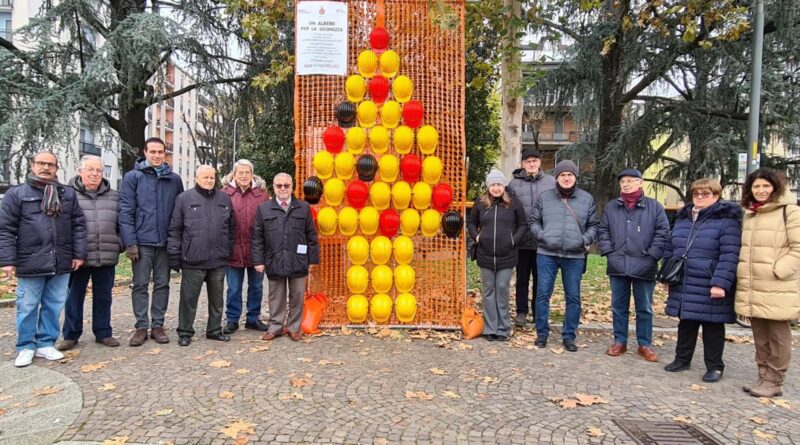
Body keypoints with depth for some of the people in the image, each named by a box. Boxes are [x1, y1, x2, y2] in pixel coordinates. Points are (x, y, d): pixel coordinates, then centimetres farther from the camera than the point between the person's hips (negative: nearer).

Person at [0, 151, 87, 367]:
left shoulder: (68, 194, 10)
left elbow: (78, 225, 9)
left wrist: (79, 254, 3)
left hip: (61, 263, 3)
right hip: (30, 263, -2)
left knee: (54, 306, 9)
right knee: (27, 307, 7)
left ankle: (46, 344, 23)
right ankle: (25, 347, 22)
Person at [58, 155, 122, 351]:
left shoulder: (113, 196, 10)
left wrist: (118, 245, 8)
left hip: (106, 257, 3)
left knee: (103, 297, 11)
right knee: (74, 297, 8)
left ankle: (103, 333, 22)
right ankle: (71, 335, 22)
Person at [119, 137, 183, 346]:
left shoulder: (174, 179, 7)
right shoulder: (133, 177, 0)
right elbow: (125, 211, -5)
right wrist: (130, 242, -11)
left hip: (165, 242, 2)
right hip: (142, 241, -2)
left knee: (162, 285, 9)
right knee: (140, 285, 5)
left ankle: (158, 325, 19)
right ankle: (141, 326, 15)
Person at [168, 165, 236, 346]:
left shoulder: (225, 199, 9)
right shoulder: (184, 198, -1)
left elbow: (231, 228, 14)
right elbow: (175, 229, -2)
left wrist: (228, 250, 8)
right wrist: (174, 256, -5)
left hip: (219, 260, 3)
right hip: (193, 260, -3)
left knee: (217, 298, 13)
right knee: (189, 298, 6)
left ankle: (215, 330, 26)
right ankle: (185, 332, 20)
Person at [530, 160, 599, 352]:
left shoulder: (587, 199, 7)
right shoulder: (545, 197, 6)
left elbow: (594, 225, 12)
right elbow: (534, 221, 12)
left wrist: (586, 239, -5)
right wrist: (541, 235, -5)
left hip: (575, 256, 1)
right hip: (547, 254, 0)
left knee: (573, 297, 7)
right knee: (543, 294, 3)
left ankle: (569, 336, 20)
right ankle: (542, 333, 17)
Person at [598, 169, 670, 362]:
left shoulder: (654, 207, 1)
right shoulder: (611, 207, 8)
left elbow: (663, 233, -2)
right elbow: (603, 232, 9)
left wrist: (650, 257, -9)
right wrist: (609, 253, -4)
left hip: (644, 268, -2)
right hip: (618, 266, 2)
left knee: (644, 308, 9)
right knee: (619, 307, 11)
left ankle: (644, 344, 22)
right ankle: (620, 341, 23)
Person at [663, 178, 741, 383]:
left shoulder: (726, 221, -9)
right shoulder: (682, 219, 12)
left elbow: (729, 256, -16)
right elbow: (670, 250, 18)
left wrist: (721, 283, -22)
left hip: (709, 289, -5)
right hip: (684, 286, 6)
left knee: (712, 328, 8)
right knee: (686, 324, 17)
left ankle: (714, 366, 22)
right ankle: (682, 358, 30)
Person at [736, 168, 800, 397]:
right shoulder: (749, 214, 16)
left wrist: (777, 271, -18)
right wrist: (741, 275, 14)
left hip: (777, 288, -6)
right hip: (752, 288, 7)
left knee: (777, 334, 3)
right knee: (760, 335, 14)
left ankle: (774, 382, 12)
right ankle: (764, 376, 24)